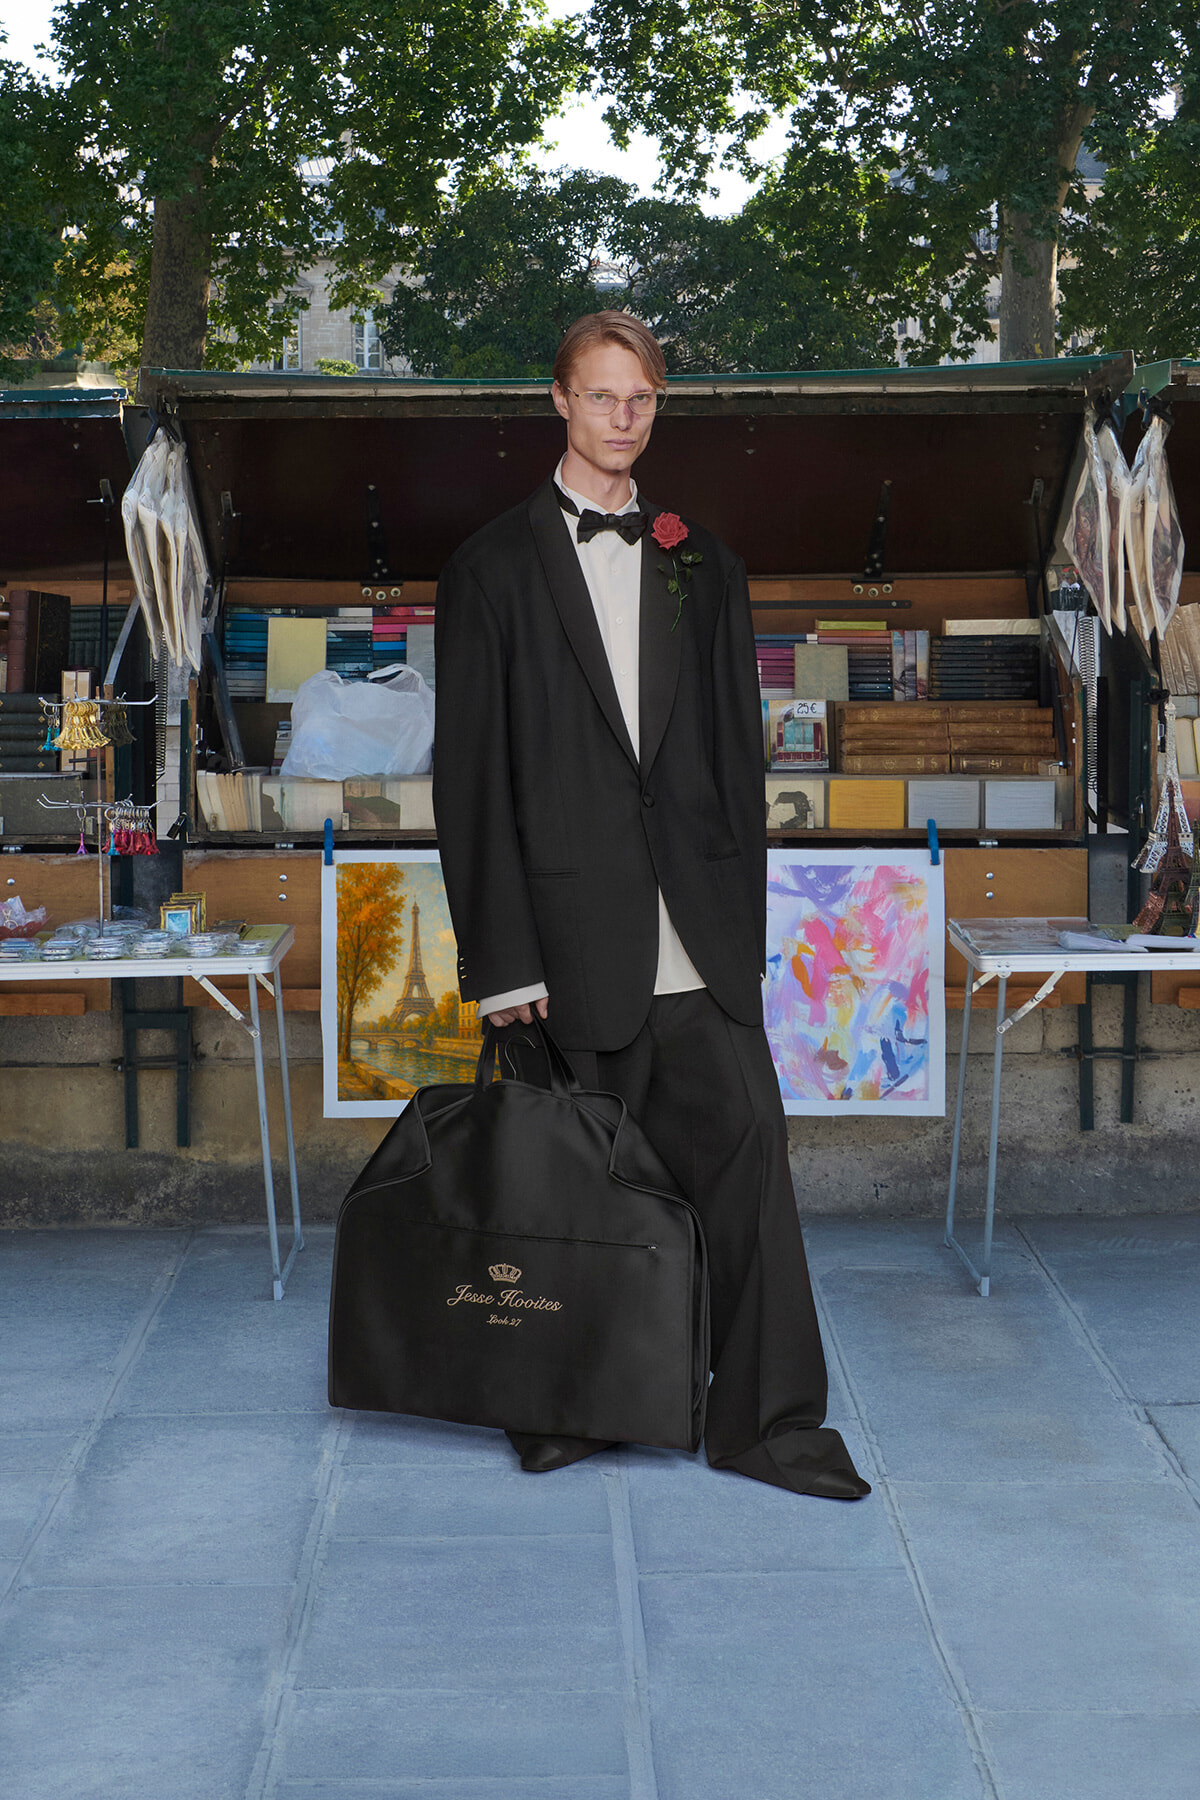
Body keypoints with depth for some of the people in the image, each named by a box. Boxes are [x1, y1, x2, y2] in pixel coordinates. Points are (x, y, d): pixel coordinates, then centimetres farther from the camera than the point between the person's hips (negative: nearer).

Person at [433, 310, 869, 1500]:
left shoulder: (701, 566, 14)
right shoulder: (493, 567, 3)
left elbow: (736, 750, 14)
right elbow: (468, 772, -1)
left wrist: (741, 924, 6)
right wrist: (501, 957, -7)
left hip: (696, 940, 3)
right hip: (574, 930, -3)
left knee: (747, 1146, -3)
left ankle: (766, 1419, 6)